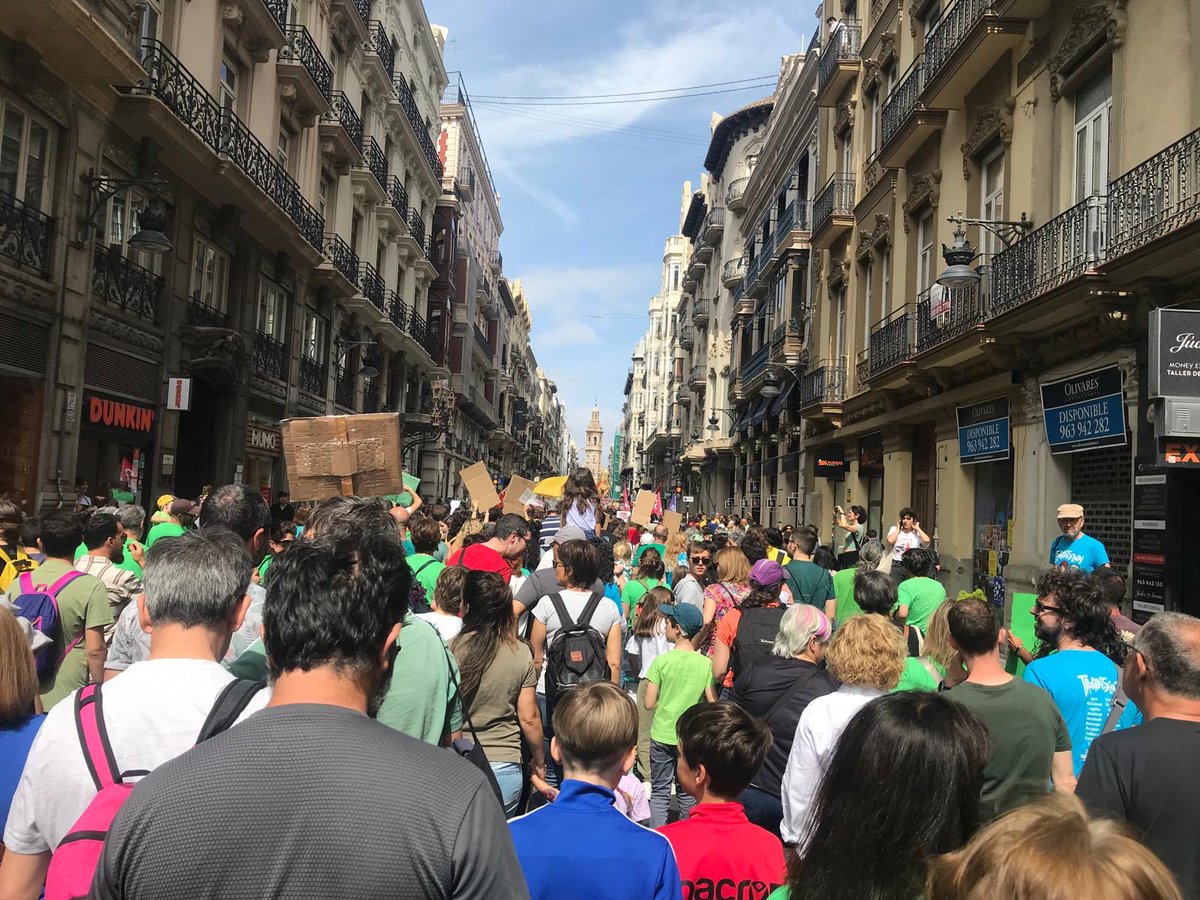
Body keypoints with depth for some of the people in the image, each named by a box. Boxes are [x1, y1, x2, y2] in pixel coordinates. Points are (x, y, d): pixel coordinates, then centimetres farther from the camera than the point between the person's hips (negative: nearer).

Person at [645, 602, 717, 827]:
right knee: (688, 793, 16)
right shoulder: (706, 663, -8)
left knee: (660, 792, 9)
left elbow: (648, 704, -12)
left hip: (662, 735, -2)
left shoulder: (662, 660, -13)